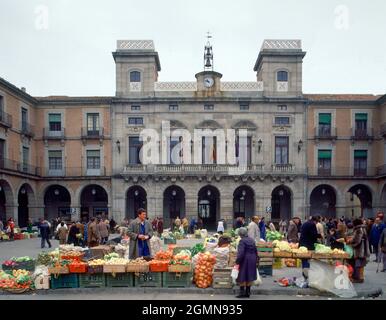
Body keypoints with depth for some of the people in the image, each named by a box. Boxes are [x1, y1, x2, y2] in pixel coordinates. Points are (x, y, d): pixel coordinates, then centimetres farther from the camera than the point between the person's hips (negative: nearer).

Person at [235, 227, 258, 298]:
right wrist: (255, 260, 21)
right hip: (252, 260, 7)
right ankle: (248, 292, 18)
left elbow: (241, 253, -21)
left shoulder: (242, 241, -15)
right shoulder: (252, 240, 7)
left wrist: (237, 261, -14)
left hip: (245, 260, -7)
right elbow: (255, 251, 13)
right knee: (249, 276, 13)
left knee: (242, 277, 3)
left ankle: (242, 292, 5)